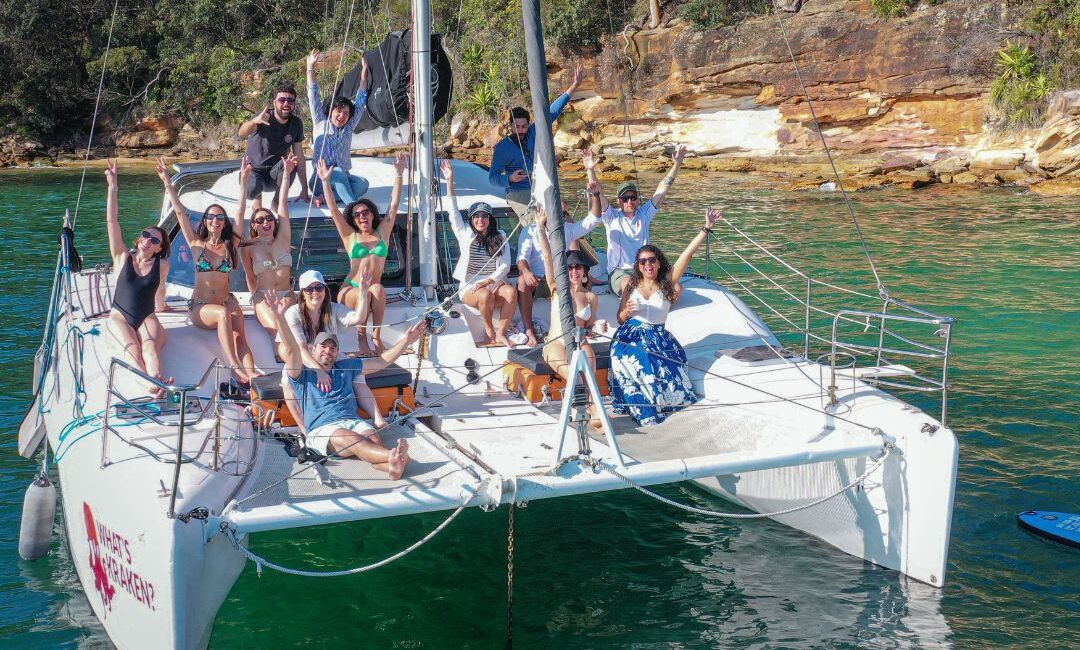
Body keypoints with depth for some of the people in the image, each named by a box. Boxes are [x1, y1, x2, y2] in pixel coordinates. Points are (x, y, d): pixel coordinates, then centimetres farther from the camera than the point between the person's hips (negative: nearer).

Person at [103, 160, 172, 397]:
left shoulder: (161, 265, 5)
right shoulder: (123, 258, 3)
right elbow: (112, 221, -4)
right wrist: (113, 187, -9)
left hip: (147, 318, 1)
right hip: (120, 317, -1)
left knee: (151, 345, -32)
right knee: (132, 346, -31)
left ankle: (157, 381, -61)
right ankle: (150, 382, -59)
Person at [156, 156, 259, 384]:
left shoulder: (230, 244, 8)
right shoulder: (197, 244, 5)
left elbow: (240, 212, 5)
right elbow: (180, 212, 2)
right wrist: (167, 182, -1)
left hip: (227, 303, 2)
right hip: (199, 308, -2)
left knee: (239, 336, -25)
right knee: (223, 313, -34)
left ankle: (251, 374, -48)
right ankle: (236, 367, -42)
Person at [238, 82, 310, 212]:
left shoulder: (296, 123, -6)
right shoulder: (265, 118, -18)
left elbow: (299, 156, -5)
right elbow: (241, 133, -37)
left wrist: (304, 190, -9)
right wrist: (254, 121, -60)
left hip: (276, 172, 2)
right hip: (254, 170, -2)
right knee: (251, 190, -35)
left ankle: (278, 200, -6)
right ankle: (257, 197, 5)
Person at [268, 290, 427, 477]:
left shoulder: (345, 367, 29)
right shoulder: (303, 374, 16)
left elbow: (382, 361, 28)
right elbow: (292, 350, -2)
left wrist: (406, 340, 18)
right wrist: (279, 317, -19)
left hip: (353, 421, 4)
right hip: (322, 429, -4)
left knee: (375, 441, -32)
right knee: (353, 440, -37)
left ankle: (391, 464, -63)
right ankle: (395, 456, -62)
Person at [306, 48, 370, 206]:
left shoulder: (348, 128, 17)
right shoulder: (321, 123, 10)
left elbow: (360, 101, 18)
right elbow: (313, 97, 4)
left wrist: (364, 74, 17)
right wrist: (310, 68, -2)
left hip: (343, 178, 4)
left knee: (363, 184, -28)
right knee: (338, 173, -37)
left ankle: (322, 198, -31)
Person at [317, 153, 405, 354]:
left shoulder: (382, 232, 12)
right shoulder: (350, 236, 10)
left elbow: (394, 204, 6)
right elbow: (333, 209, 2)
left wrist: (399, 175, -2)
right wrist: (325, 181, -8)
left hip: (373, 291, 1)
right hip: (350, 290, -1)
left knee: (378, 290, -34)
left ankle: (376, 336, -26)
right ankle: (362, 337, -21)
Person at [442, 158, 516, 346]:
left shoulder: (500, 237, 9)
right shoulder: (465, 234, 7)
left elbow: (505, 266, 1)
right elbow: (454, 211, -3)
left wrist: (488, 281, -16)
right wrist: (449, 181, -12)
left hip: (494, 283, 2)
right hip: (470, 287, -1)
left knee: (511, 291, -31)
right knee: (485, 295, -35)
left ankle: (501, 333, -20)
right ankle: (489, 329, -7)